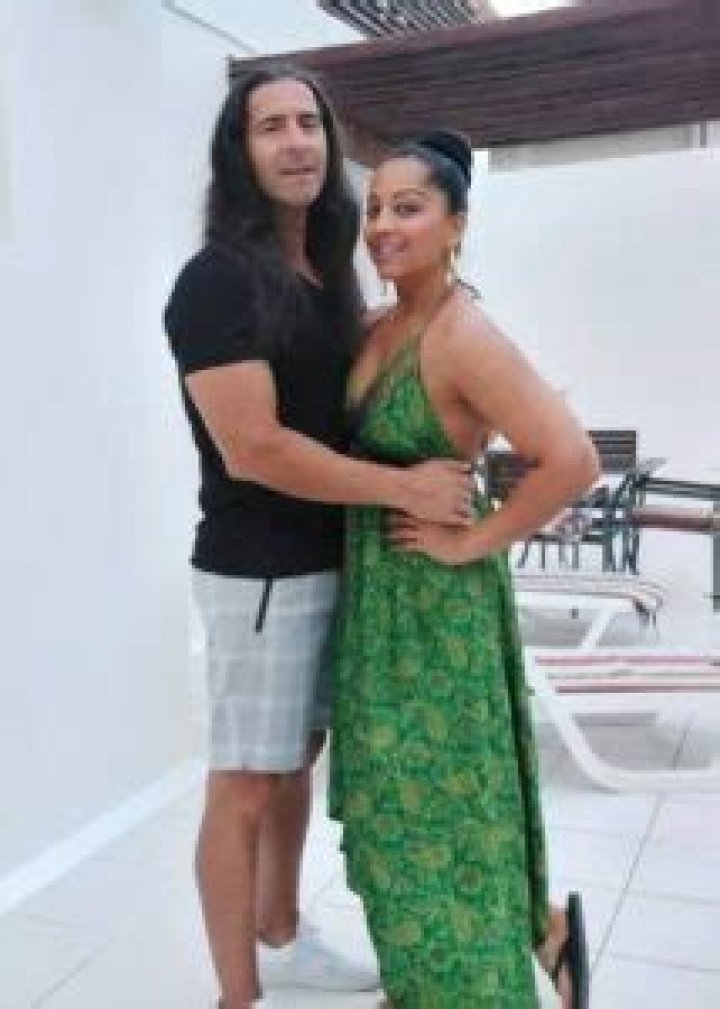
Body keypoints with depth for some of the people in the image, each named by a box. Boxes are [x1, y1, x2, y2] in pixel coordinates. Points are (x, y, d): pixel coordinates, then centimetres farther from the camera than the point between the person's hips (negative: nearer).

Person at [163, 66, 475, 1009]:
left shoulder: (326, 271, 11)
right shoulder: (218, 279, -14)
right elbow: (253, 448, -22)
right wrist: (405, 487, -19)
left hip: (331, 562, 8)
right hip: (259, 573, -8)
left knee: (298, 759, 19)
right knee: (245, 786, 2)